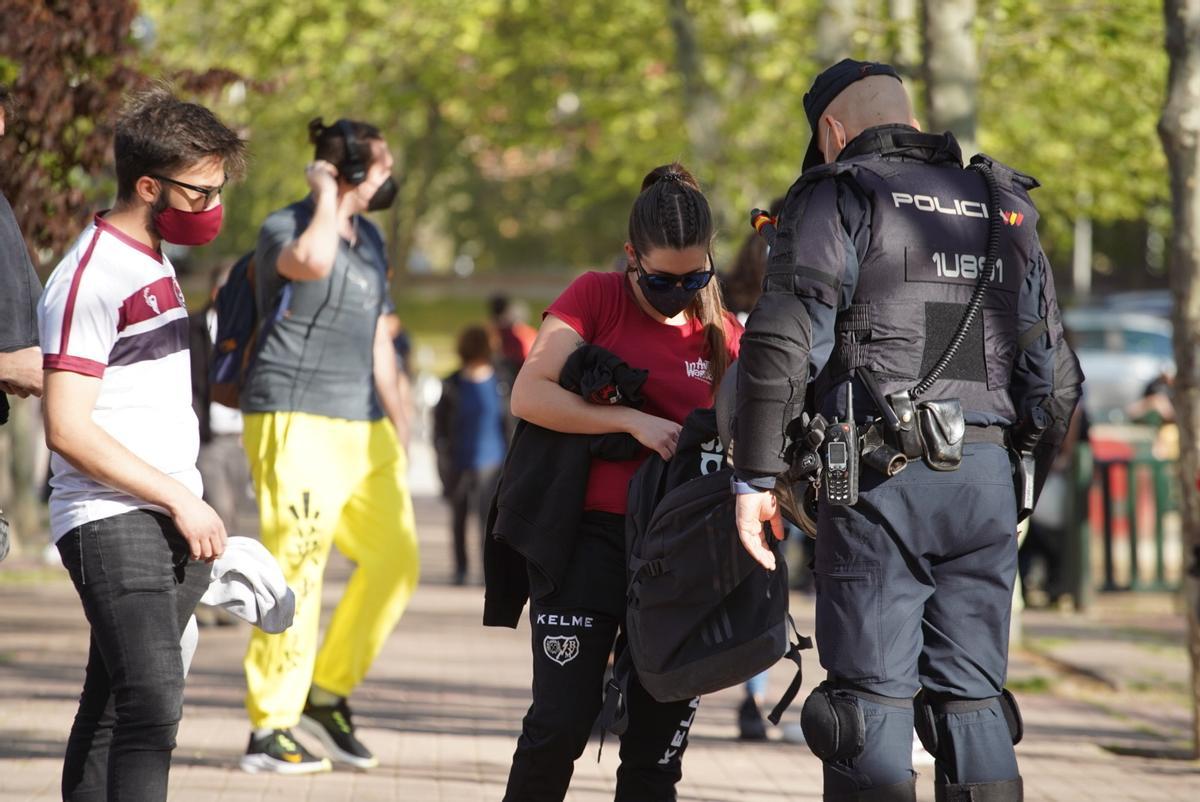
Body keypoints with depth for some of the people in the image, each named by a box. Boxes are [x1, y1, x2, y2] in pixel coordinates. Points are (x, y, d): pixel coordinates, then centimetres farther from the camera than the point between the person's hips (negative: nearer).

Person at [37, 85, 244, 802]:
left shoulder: (155, 262, 18)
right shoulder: (91, 277, -12)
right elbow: (68, 429, -17)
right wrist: (182, 500, -15)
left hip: (171, 526, 9)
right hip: (112, 525, -9)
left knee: (111, 715, 9)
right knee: (152, 707, -20)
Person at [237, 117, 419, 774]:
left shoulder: (368, 240, 19)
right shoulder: (283, 228, -7)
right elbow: (312, 262, -33)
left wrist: (397, 423, 23)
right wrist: (325, 195, -16)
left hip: (360, 424, 8)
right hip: (296, 420, -8)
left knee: (394, 558, 4)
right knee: (297, 568, -11)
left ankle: (328, 693, 18)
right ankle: (269, 731, -8)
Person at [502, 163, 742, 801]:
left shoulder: (724, 336, 10)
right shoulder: (595, 299, 0)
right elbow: (529, 395, -10)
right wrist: (634, 421, -17)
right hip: (591, 534, -3)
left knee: (659, 744, 5)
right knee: (561, 723, -12)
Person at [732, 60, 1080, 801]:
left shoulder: (837, 201, 2)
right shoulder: (1005, 212, 19)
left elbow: (783, 344, -10)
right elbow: (1053, 374, 19)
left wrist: (756, 476, -9)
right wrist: (1026, 479, 26)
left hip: (880, 483, -5)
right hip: (985, 477, 5)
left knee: (871, 699, -4)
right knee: (972, 700, 8)